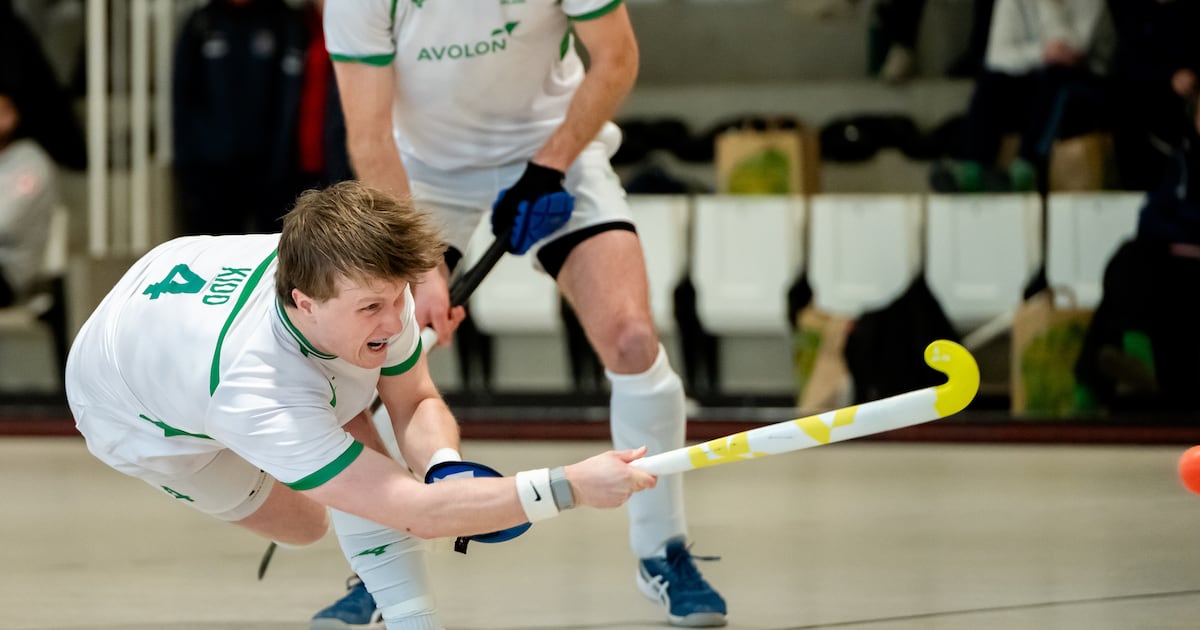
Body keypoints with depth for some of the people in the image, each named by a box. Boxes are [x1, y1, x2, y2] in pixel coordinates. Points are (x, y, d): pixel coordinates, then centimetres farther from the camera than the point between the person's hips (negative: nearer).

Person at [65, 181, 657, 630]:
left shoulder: (365, 281, -32)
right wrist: (572, 486, -56)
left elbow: (416, 401, -12)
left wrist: (444, 465, -36)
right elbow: (415, 513, -50)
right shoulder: (256, 395, -50)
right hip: (136, 415, -5)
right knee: (304, 523, -5)